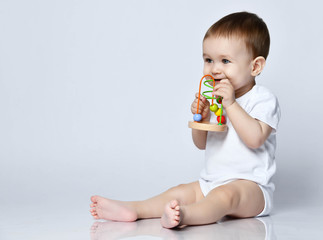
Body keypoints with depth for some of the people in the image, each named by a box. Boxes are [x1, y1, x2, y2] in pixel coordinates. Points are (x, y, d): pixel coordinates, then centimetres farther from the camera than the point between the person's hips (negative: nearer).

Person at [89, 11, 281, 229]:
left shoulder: (263, 99, -8)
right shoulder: (214, 99, 13)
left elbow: (255, 138, -25)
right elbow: (201, 144, 17)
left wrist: (231, 104, -26)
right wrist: (200, 117, -4)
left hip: (251, 187, -8)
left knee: (225, 195, -36)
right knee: (180, 192, -8)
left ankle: (185, 215, -63)